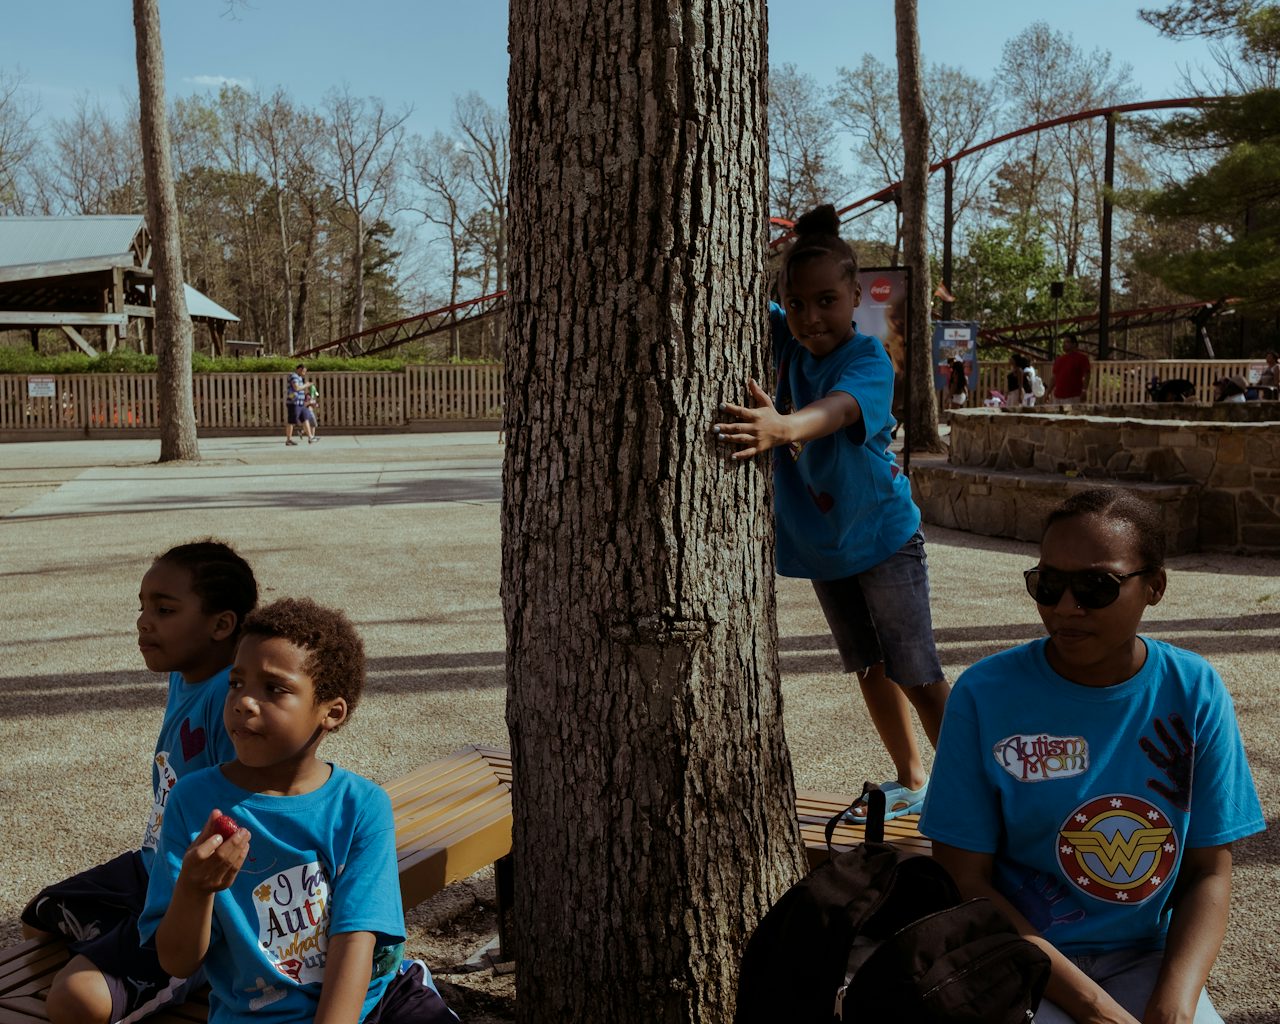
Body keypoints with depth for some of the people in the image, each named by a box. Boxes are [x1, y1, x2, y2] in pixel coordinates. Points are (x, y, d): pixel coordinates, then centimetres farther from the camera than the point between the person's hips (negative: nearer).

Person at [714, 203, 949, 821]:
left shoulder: (868, 360, -26)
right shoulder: (788, 340, -7)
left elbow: (838, 408, -48)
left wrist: (783, 427, -69)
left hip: (883, 535, -6)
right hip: (821, 540, 7)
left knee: (916, 674, -1)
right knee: (869, 667, 18)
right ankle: (910, 782, 34)